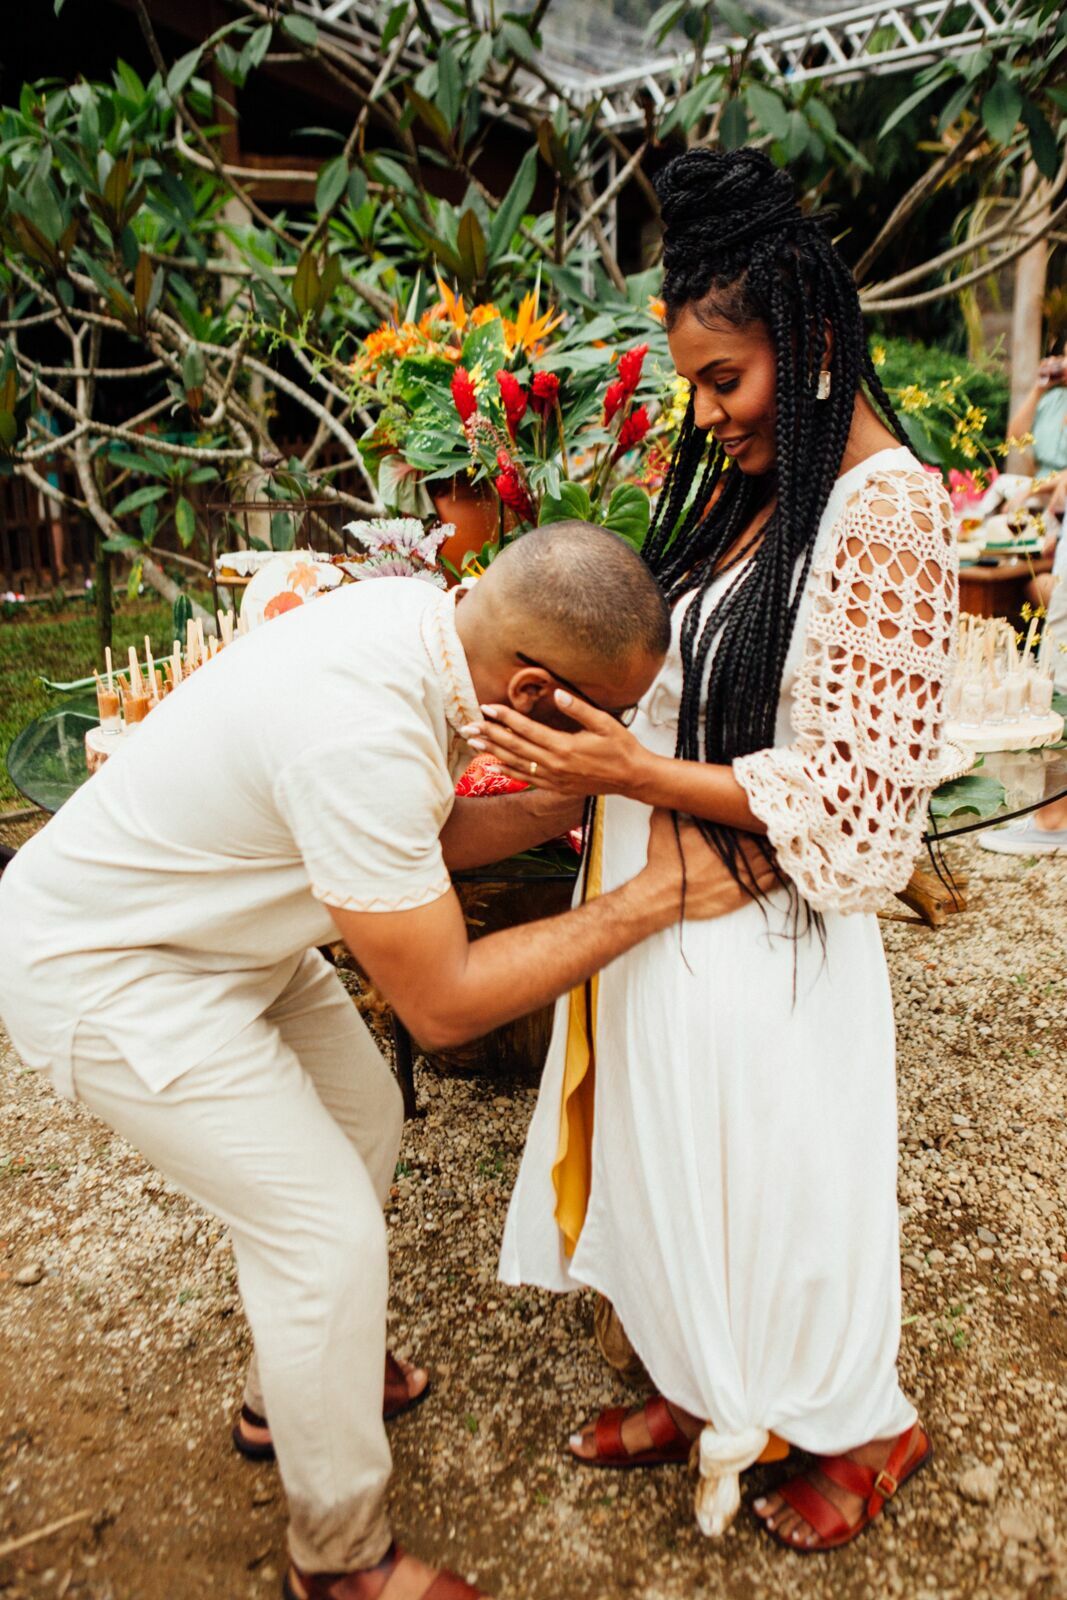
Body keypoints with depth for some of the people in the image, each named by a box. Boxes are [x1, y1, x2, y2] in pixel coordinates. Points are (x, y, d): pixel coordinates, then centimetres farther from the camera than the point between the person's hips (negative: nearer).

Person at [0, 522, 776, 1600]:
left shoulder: (421, 621, -10)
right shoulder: (362, 736, -37)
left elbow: (431, 836, 2)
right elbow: (441, 1004, -28)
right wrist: (656, 897, -26)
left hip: (222, 929, 9)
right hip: (103, 973, -9)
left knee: (363, 1115, 19)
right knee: (329, 1232, -5)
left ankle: (287, 1389, 42)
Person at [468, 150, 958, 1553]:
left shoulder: (886, 509, -17)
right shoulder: (743, 484, 7)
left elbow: (855, 794, -20)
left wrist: (638, 774, -23)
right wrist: (584, 736, 1)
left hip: (760, 925, -8)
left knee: (772, 1177, 12)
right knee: (672, 1159, 21)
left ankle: (867, 1427, 42)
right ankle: (703, 1393, 48)